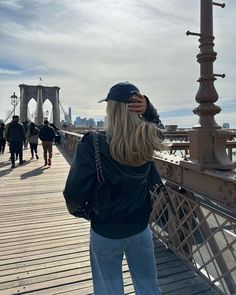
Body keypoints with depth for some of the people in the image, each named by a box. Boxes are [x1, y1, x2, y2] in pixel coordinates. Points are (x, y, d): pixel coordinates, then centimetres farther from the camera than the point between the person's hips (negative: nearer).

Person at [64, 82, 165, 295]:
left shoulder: (93, 145, -24)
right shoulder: (147, 139, -12)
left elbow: (75, 193, -19)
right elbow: (156, 123, 12)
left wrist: (78, 210, 3)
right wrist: (147, 108, -9)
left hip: (106, 232, -3)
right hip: (140, 229, 3)